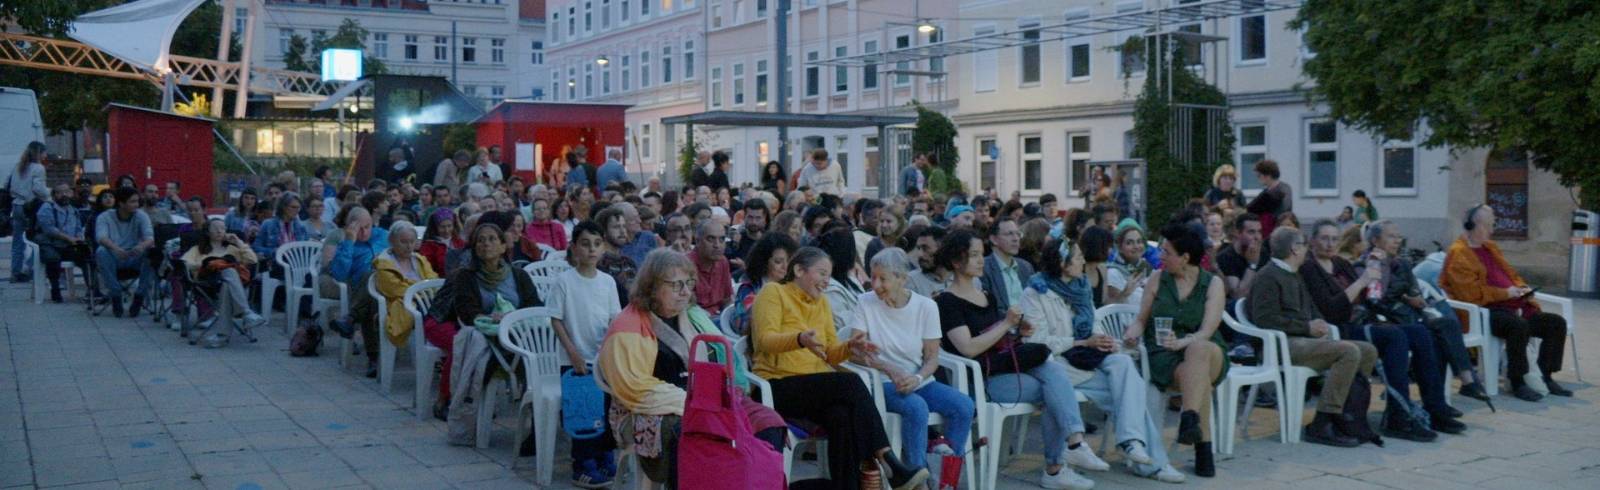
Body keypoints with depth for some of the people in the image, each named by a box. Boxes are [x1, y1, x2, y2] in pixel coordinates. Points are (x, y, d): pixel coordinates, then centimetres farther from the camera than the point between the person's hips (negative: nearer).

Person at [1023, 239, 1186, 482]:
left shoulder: (1081, 287, 17)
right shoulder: (1035, 294, -5)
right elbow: (1037, 341, -13)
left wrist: (1104, 341, -4)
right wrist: (1083, 343, -17)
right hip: (1061, 365, -6)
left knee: (1123, 362, -26)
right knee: (1129, 387, -22)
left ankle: (1132, 440, -30)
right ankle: (1150, 459, -20)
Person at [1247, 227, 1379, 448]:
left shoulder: (1294, 277, 24)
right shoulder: (1269, 277, -7)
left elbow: (1312, 311, 30)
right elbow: (1265, 319, -18)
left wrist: (1319, 324, 5)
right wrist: (1308, 327, -13)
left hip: (1304, 339, 10)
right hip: (1285, 346, -10)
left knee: (1368, 351, 2)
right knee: (1349, 351, -26)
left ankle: (1346, 416, 2)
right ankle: (1320, 426, -26)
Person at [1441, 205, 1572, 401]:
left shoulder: (1490, 247, 22)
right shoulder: (1458, 254, -8)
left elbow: (1511, 274, 29)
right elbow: (1472, 292, -17)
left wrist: (1522, 289, 6)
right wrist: (1506, 293, -17)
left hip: (1511, 307, 10)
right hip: (1482, 313, -9)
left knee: (1556, 323, -3)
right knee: (1519, 325, -37)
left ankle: (1545, 377, 2)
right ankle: (1517, 383, -25)